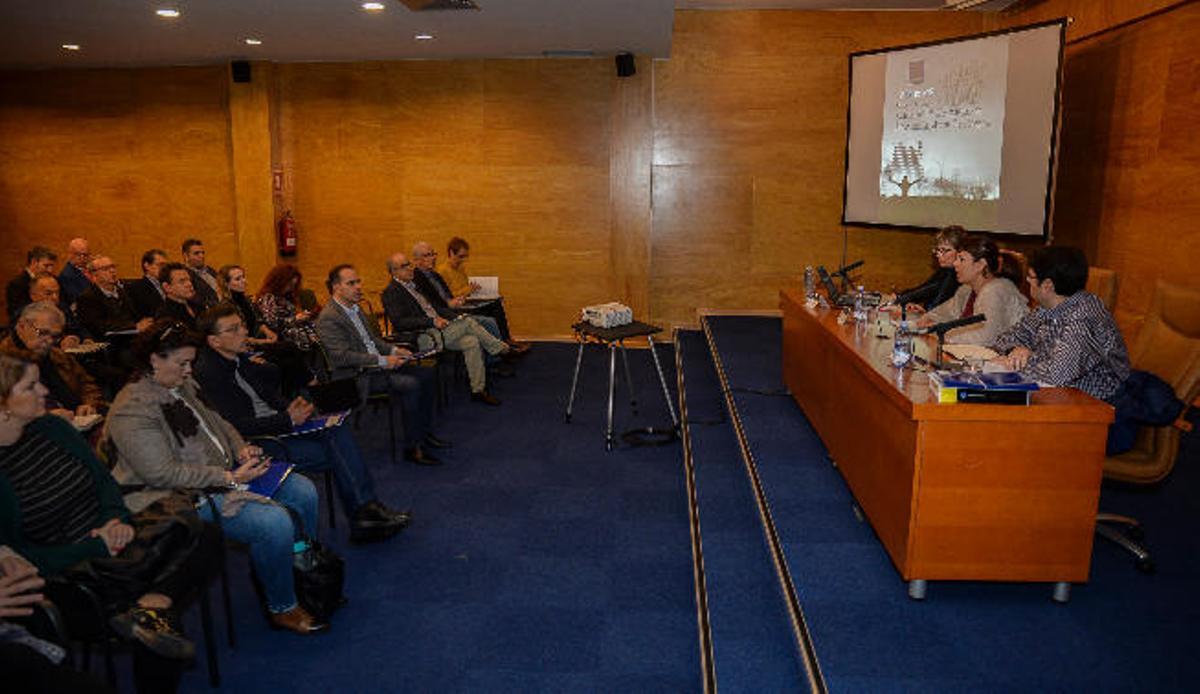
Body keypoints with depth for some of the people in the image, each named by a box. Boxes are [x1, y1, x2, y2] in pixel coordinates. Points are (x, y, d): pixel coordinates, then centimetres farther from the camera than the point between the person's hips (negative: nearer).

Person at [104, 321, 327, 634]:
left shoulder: (181, 386, 10)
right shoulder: (132, 411, -19)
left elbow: (215, 422, 22)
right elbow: (163, 473, -25)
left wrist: (242, 448, 1)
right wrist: (230, 478, -24)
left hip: (226, 473, 10)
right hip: (190, 497, -10)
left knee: (302, 491, 2)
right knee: (275, 523, -26)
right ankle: (282, 609, -5)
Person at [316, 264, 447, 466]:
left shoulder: (355, 308, 14)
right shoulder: (328, 318, -16)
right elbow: (342, 357, -23)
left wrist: (393, 350, 5)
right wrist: (381, 361, -23)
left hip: (376, 365, 10)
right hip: (356, 377, -10)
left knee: (425, 375, 1)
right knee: (411, 385, -25)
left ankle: (423, 431, 13)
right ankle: (412, 448, -17)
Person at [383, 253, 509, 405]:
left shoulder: (412, 285, 20)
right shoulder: (391, 293, -6)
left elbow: (432, 307, 25)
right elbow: (399, 323, -18)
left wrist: (457, 316, 9)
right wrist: (432, 321, -22)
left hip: (437, 329, 8)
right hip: (423, 337, -8)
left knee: (471, 342, -12)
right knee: (468, 322, -18)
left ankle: (478, 390, -9)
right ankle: (502, 349, -3)